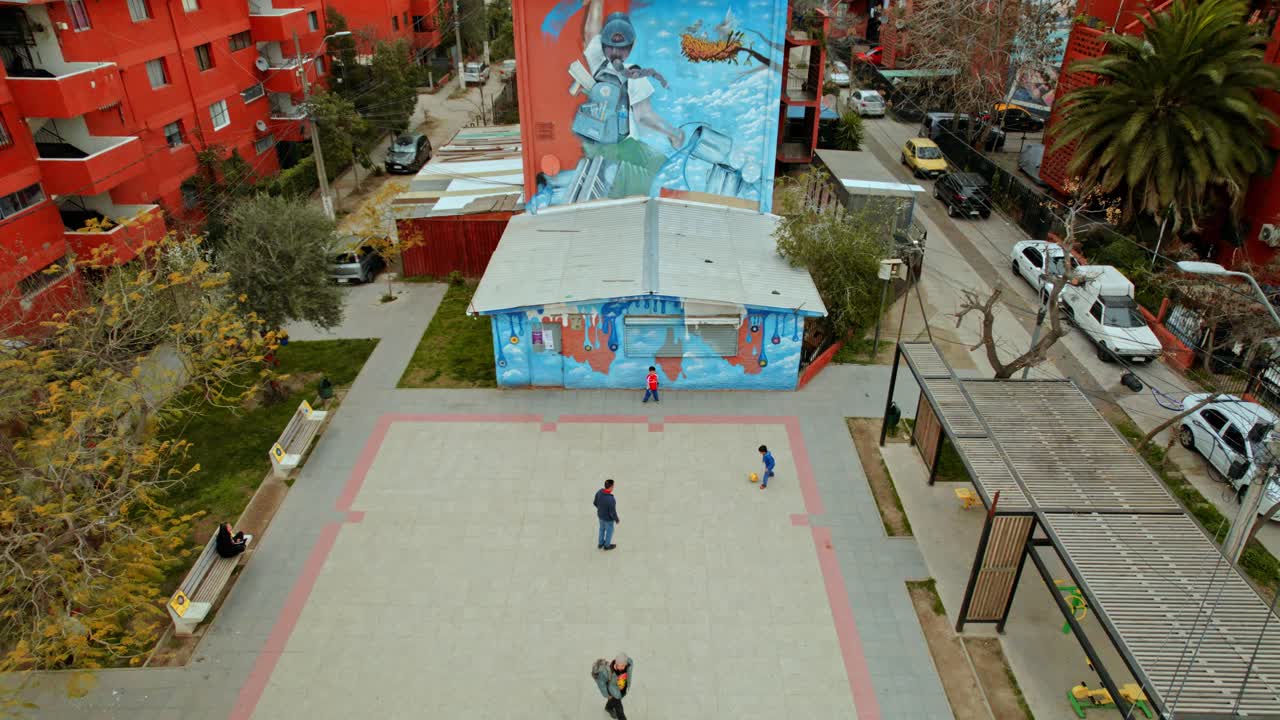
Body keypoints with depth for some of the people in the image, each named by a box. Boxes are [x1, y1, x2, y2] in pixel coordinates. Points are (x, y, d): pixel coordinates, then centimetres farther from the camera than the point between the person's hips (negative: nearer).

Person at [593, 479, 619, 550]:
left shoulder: (599, 492, -22)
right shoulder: (611, 499, -42)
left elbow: (595, 503, -5)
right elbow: (613, 512, -28)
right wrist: (617, 520, -8)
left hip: (600, 514, 6)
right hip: (608, 518, -6)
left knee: (602, 528, 32)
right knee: (609, 530, 23)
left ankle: (600, 543, 52)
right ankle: (607, 545, 48)